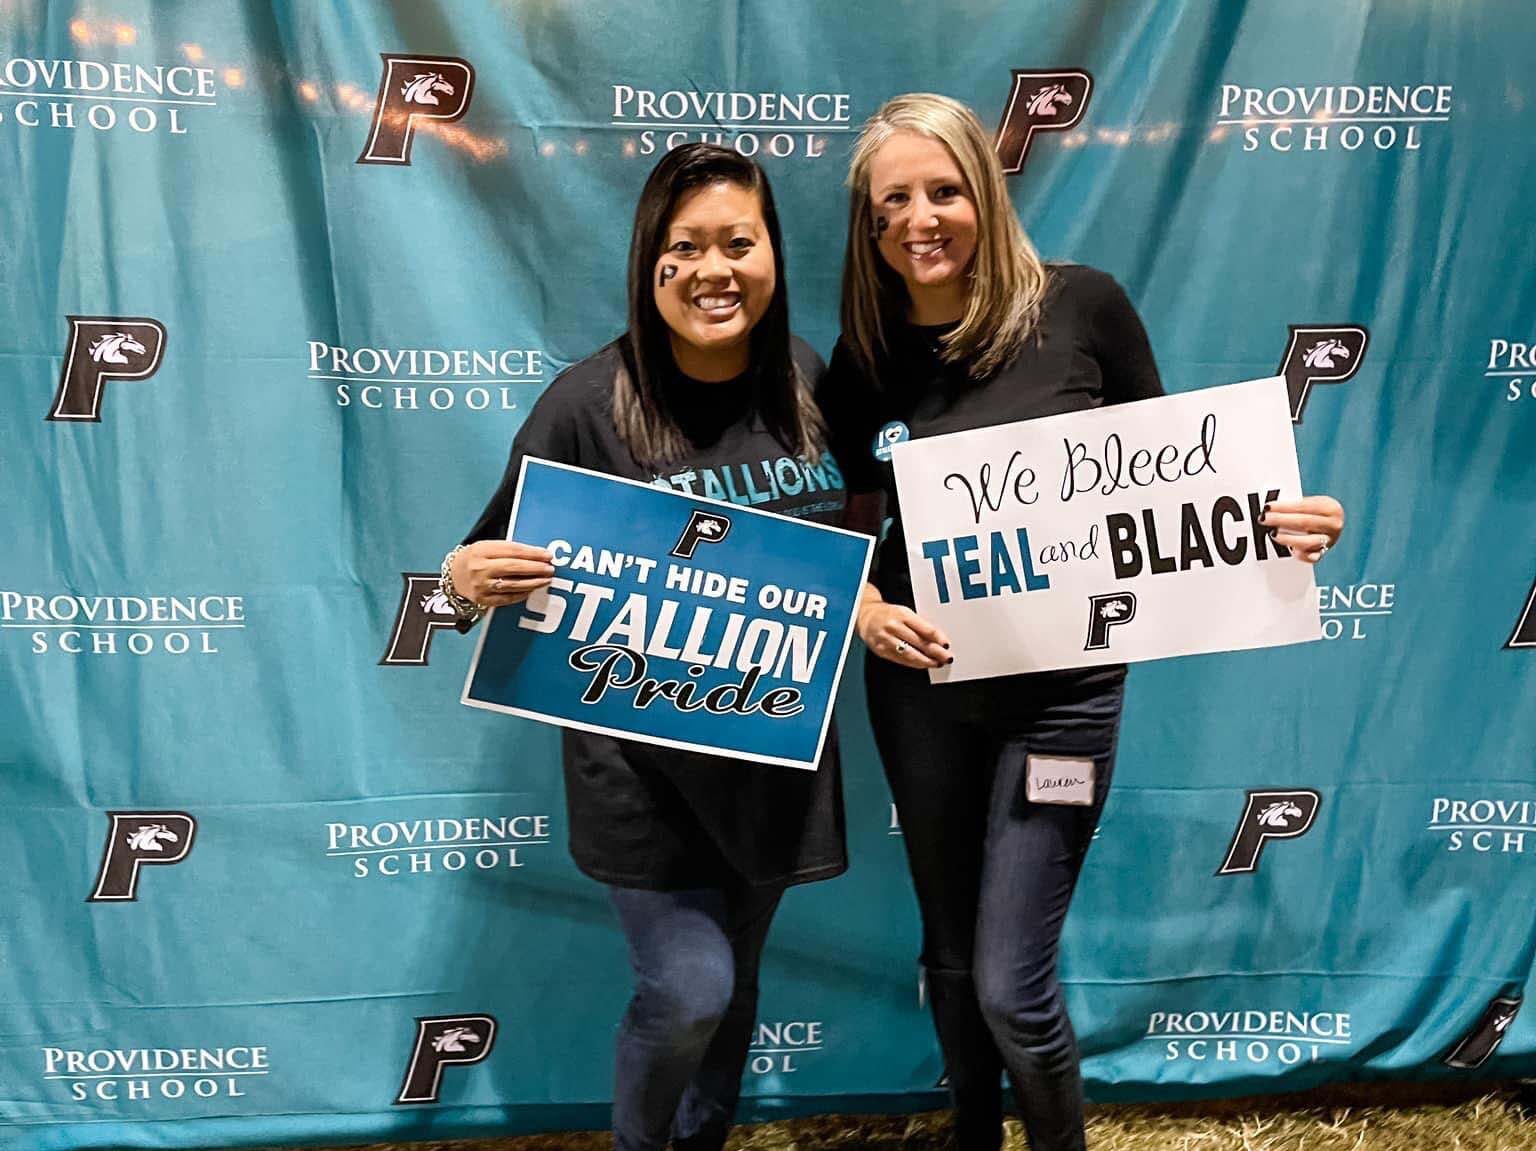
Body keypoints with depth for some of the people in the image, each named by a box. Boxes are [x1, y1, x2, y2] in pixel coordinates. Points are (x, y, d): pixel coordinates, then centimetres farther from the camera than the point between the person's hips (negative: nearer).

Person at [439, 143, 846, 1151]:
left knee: (737, 975, 18)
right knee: (687, 990, -4)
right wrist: (466, 579, -33)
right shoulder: (589, 405, -16)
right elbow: (497, 567, -11)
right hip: (642, 760, -4)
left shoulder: (809, 381, -2)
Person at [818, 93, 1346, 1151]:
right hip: (921, 684, 3)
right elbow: (858, 526, 7)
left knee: (1011, 984, 0)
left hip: (1063, 683, -3)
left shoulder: (1082, 306, -9)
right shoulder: (864, 359, -2)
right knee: (952, 956, 19)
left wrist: (1273, 522, -17)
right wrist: (866, 610, -14)